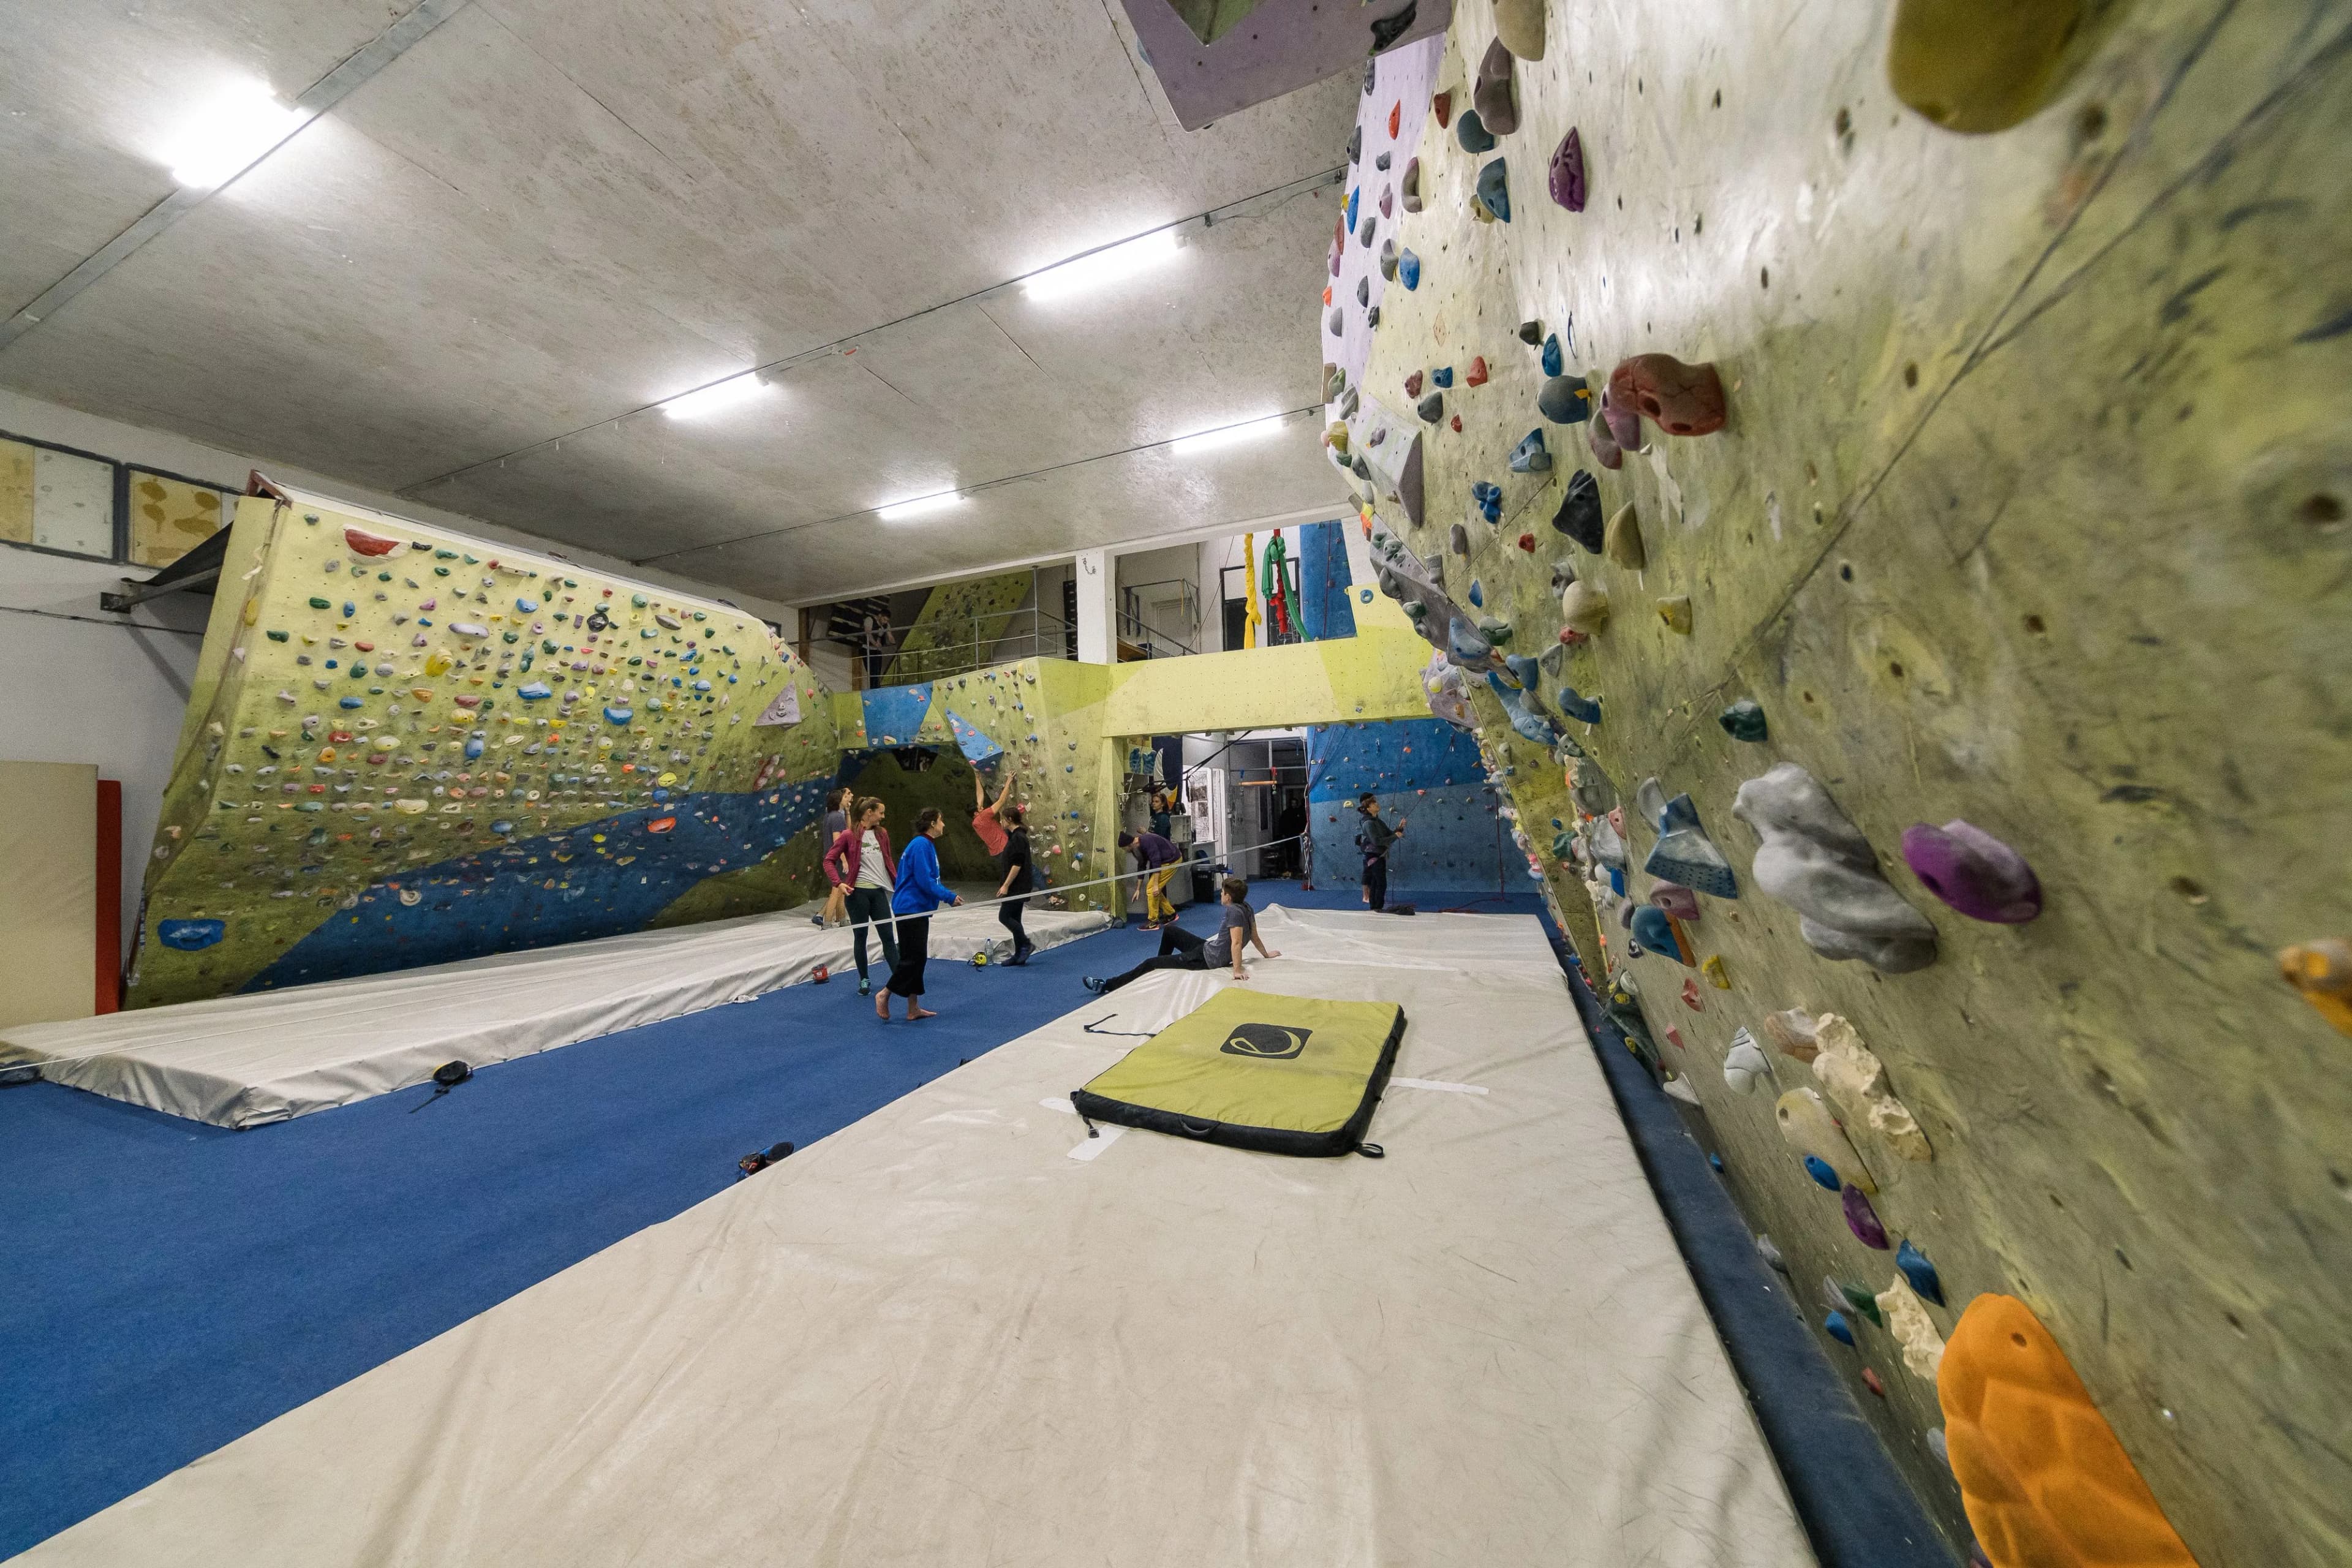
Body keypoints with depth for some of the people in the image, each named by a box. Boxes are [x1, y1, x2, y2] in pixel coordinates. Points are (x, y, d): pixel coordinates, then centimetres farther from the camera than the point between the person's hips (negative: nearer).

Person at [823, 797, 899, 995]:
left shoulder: (882, 833, 8)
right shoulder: (849, 835, -6)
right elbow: (829, 860, -3)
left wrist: (897, 882, 12)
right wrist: (839, 883, -15)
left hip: (879, 891, 4)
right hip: (857, 892, -4)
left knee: (888, 935, 4)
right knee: (861, 936, 8)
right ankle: (864, 980, 21)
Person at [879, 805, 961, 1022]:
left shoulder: (926, 845, 15)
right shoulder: (921, 845, -17)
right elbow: (925, 881, -22)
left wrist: (949, 894, 11)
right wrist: (949, 897, -14)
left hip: (917, 910, 11)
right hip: (911, 909, -11)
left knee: (918, 958, 12)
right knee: (912, 958, -4)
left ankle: (913, 1008, 18)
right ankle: (884, 994, 10)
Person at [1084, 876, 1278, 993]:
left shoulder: (1234, 912, -25)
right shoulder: (1246, 907, 2)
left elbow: (1236, 943, -32)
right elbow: (1254, 935, 11)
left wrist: (1237, 970, -34)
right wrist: (1266, 954, 24)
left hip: (1207, 959, -10)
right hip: (1208, 948, 10)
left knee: (1150, 963, -8)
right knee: (1170, 929, 22)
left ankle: (1107, 986, -3)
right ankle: (1161, 969, 38)